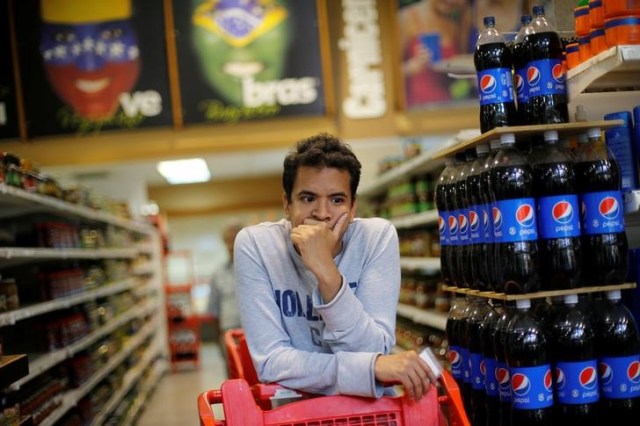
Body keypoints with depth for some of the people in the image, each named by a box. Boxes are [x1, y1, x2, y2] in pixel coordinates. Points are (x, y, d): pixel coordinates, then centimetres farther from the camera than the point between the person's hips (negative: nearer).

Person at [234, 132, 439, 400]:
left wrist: (326, 272, -28)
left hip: (367, 400, 2)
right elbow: (270, 362, -16)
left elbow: (373, 352, -15)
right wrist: (373, 368, -27)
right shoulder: (254, 245, -11)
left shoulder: (377, 237, -9)